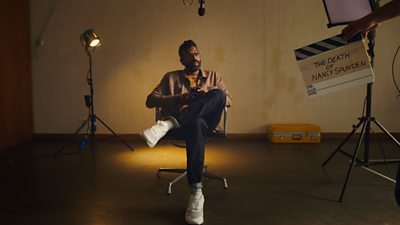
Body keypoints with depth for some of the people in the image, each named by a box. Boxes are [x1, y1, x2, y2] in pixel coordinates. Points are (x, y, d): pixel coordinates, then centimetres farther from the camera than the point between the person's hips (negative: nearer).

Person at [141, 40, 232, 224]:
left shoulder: (212, 76, 23)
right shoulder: (171, 77, 17)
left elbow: (228, 100, 12)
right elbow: (150, 101, 7)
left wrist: (209, 94, -8)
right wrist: (178, 99, -9)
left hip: (206, 123, 2)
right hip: (180, 125, -1)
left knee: (219, 93, -30)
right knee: (197, 125, -41)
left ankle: (166, 124, -42)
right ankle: (196, 193, -42)